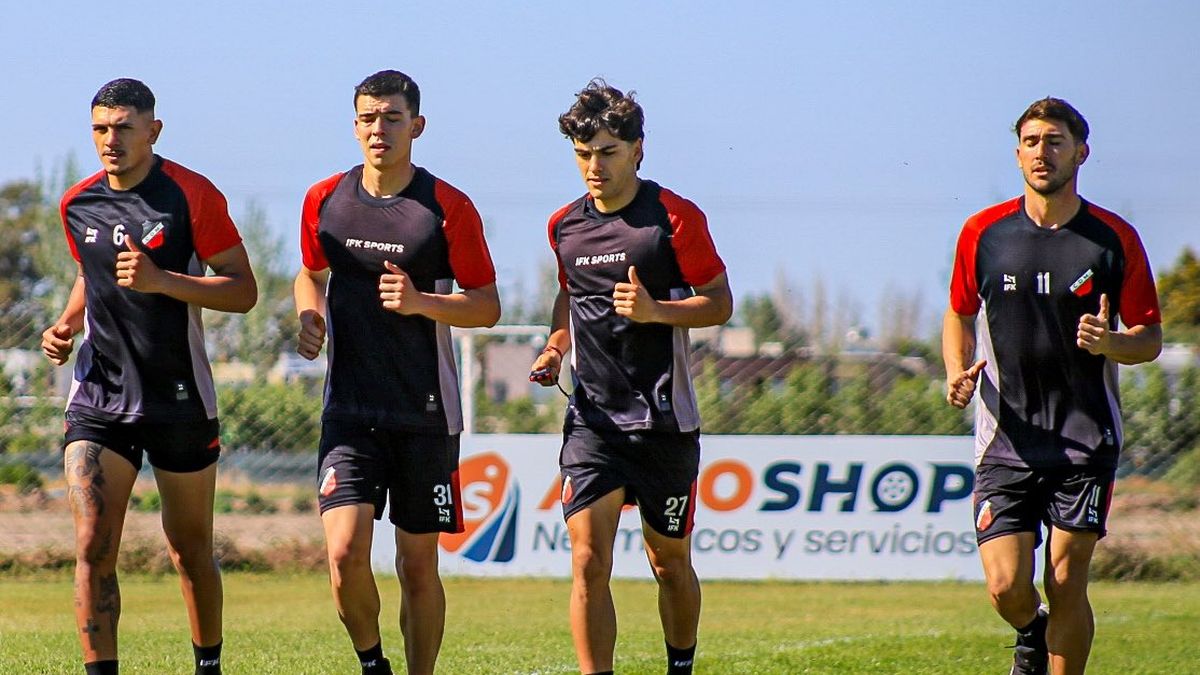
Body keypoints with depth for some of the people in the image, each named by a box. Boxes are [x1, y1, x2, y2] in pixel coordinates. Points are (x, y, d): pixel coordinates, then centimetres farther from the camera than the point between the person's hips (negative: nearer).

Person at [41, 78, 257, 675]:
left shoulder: (191, 195, -9)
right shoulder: (78, 205, 5)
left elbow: (243, 290, -9)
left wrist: (161, 280, -22)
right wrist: (65, 326, 5)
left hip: (180, 401, -2)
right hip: (98, 397, 2)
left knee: (190, 550, 10)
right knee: (93, 547, -13)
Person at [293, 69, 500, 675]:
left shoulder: (448, 208, -5)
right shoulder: (325, 200, 5)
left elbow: (487, 306, -2)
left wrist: (421, 302, -18)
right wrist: (310, 318, 2)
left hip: (426, 413, -2)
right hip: (350, 410, 2)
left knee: (418, 566, 3)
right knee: (345, 554, -12)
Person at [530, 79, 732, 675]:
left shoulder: (675, 217, -6)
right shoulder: (565, 226, 9)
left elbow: (719, 303, -4)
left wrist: (655, 311, -20)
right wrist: (554, 347, 9)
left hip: (665, 419, -3)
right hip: (592, 418, 3)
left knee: (670, 564, 9)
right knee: (588, 561, -12)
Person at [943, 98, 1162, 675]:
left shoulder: (1115, 239, -1)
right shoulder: (983, 233, 3)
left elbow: (1150, 340, 5)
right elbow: (959, 314, 18)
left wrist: (1110, 343, -17)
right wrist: (957, 372, -1)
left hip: (1086, 438, -1)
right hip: (1006, 438, 1)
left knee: (1067, 584, -5)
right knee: (1006, 587, -6)